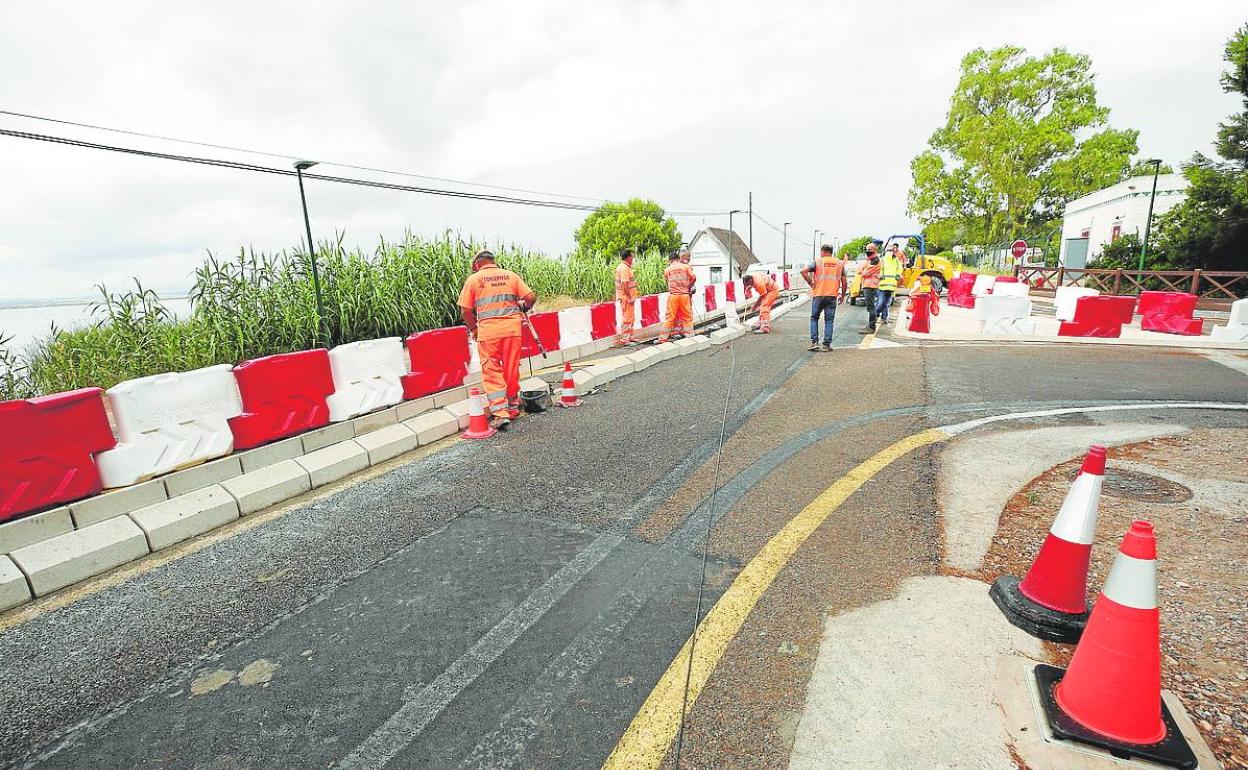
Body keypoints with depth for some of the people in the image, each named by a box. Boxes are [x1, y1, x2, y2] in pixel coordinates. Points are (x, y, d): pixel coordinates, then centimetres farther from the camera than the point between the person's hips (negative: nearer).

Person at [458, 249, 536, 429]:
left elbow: (465, 310, 1)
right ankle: (513, 407, 23)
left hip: (488, 329, -2)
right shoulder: (511, 275, 11)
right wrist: (522, 307, 25)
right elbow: (531, 297, 4)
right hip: (512, 327, 3)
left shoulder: (473, 279, 5)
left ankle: (500, 412, -5)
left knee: (491, 371, 3)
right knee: (512, 369, 13)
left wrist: (473, 328, 17)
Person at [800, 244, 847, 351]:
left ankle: (814, 342, 3)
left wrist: (810, 283, -4)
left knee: (814, 318, 11)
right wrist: (842, 295, 17)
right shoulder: (840, 263, 9)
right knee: (829, 320, 6)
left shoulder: (817, 262, 1)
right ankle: (826, 344, 3)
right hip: (832, 296, 2)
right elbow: (844, 282, 8)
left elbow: (803, 271, -12)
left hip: (818, 295, -2)